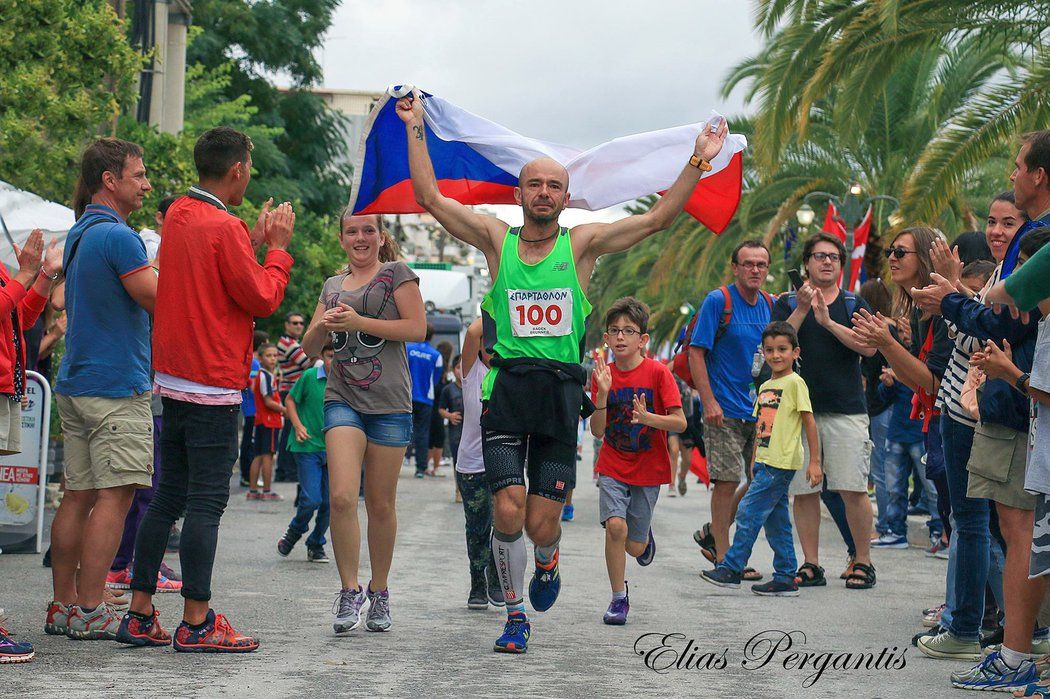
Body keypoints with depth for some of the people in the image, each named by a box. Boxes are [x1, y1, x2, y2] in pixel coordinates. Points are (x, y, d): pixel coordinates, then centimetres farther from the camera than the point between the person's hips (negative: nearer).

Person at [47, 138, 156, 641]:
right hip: (116, 386, -9)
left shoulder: (78, 235, 17)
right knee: (114, 496, -7)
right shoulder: (118, 237, -14)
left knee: (78, 495, 9)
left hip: (75, 386, 9)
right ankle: (90, 610, -7)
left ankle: (63, 605, 11)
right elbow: (161, 301, -16)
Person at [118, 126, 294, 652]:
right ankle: (196, 624, -4)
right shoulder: (224, 228, -15)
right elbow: (263, 299, -11)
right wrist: (277, 248, 1)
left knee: (168, 496, 12)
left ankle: (139, 614, 14)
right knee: (206, 501, -6)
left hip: (173, 379, 9)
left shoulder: (177, 216, 12)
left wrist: (253, 241, 16)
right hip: (214, 384, -9)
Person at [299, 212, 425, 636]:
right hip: (343, 399, 3)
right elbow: (310, 348, 19)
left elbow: (418, 329, -8)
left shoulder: (396, 274, 4)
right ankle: (349, 592, -4)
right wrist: (322, 324, -4)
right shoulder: (332, 286, 18)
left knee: (380, 502, 4)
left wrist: (359, 321, -13)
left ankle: (379, 593, 18)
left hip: (389, 402, -3)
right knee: (341, 496, -14)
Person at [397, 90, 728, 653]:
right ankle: (515, 616, 9)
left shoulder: (581, 244, 7)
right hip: (507, 388, 0)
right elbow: (429, 197, 5)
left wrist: (698, 162, -2)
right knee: (509, 511, -13)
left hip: (561, 392, 0)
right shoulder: (496, 240, 7)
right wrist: (415, 129, 2)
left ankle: (548, 561, 38)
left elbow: (659, 218, 4)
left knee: (542, 526, -1)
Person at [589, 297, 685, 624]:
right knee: (615, 526, -20)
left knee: (634, 547, 5)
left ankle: (645, 536, 43)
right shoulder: (603, 374, -3)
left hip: (648, 469, -1)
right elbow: (597, 431, -7)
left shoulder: (657, 372, -10)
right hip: (613, 467, 1)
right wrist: (603, 394, -21)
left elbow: (680, 423, -13)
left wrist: (647, 417, -29)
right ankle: (619, 598, -3)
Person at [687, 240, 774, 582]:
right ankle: (723, 556, 6)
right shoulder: (718, 301, -9)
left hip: (761, 410, 7)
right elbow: (696, 353, -12)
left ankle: (712, 533, 25)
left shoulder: (770, 305, 9)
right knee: (727, 480, -4)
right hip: (725, 410, -6)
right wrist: (709, 402, -17)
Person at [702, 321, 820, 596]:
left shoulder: (794, 383, -8)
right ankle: (785, 579, 13)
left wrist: (814, 461, -13)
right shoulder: (765, 387, 16)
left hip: (782, 463, -9)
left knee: (748, 512, -9)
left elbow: (809, 422, -10)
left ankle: (731, 568, -2)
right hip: (765, 462, 9)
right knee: (775, 521, 9)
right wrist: (755, 461, 20)